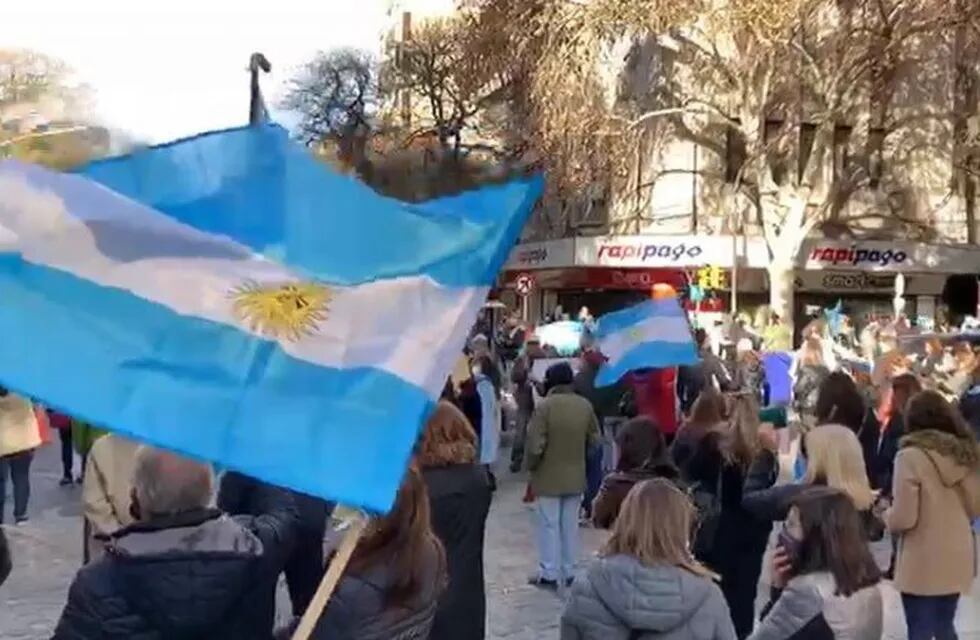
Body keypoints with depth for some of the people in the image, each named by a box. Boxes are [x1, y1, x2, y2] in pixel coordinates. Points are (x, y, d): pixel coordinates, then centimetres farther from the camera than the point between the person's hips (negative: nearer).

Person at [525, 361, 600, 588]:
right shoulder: (585, 405, -2)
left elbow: (535, 444, -19)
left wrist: (531, 466, -2)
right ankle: (569, 571, 22)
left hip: (549, 476, -5)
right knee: (571, 525, 14)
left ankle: (549, 573, 10)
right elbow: (594, 440, 6)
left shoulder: (544, 406, -19)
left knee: (549, 525, 5)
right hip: (576, 476, 5)